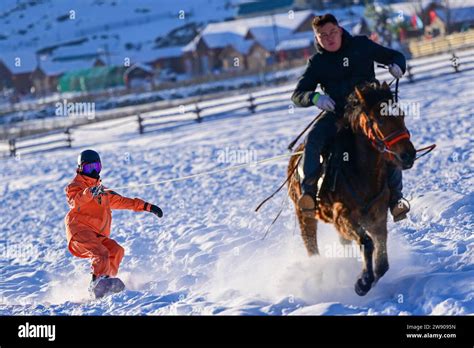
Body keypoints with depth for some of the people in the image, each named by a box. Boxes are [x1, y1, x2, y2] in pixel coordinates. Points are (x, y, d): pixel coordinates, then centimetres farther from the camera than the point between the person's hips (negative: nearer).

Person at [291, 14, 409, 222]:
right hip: (336, 114, 0)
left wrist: (396, 66, -13)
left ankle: (395, 199, -15)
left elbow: (395, 56, 13)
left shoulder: (361, 46, 5)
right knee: (313, 139, -29)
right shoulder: (317, 63, 4)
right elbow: (297, 96, 0)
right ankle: (308, 192, -31)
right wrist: (314, 97, -23)